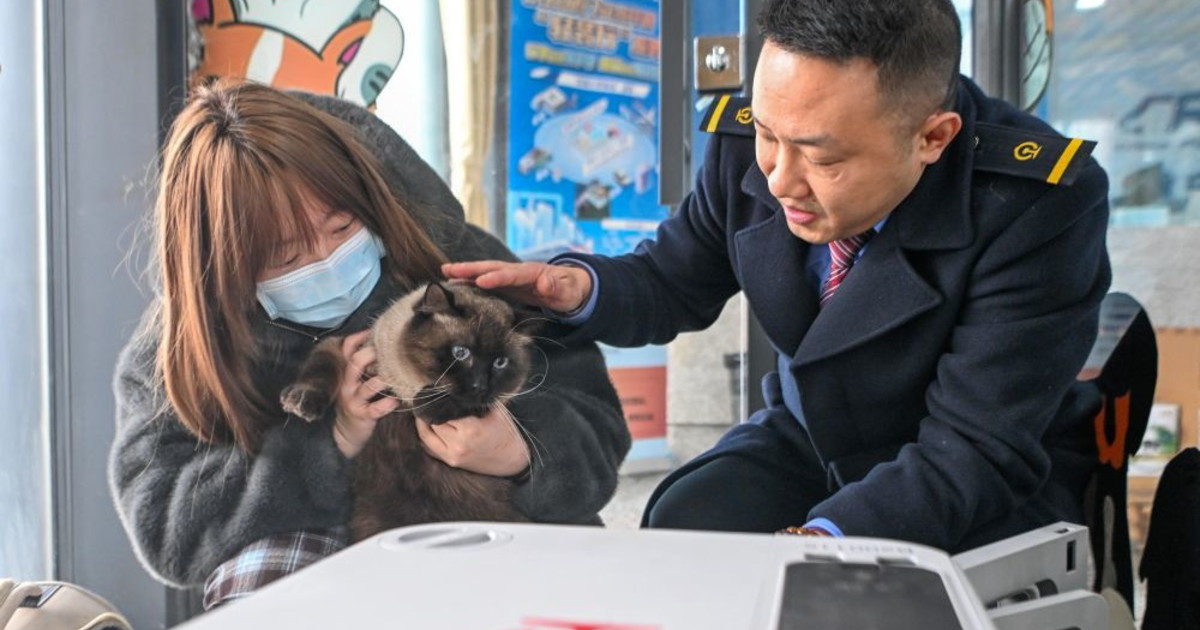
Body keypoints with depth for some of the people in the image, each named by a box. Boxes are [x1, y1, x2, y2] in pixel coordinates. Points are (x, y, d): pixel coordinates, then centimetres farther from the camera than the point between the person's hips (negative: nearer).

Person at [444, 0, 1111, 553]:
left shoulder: (1041, 207, -29)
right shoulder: (744, 146, -16)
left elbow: (976, 453, -29)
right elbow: (674, 283, 3)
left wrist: (821, 543, -46)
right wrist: (577, 287, -21)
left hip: (994, 480, -2)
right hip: (809, 436, 3)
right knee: (680, 531, -24)